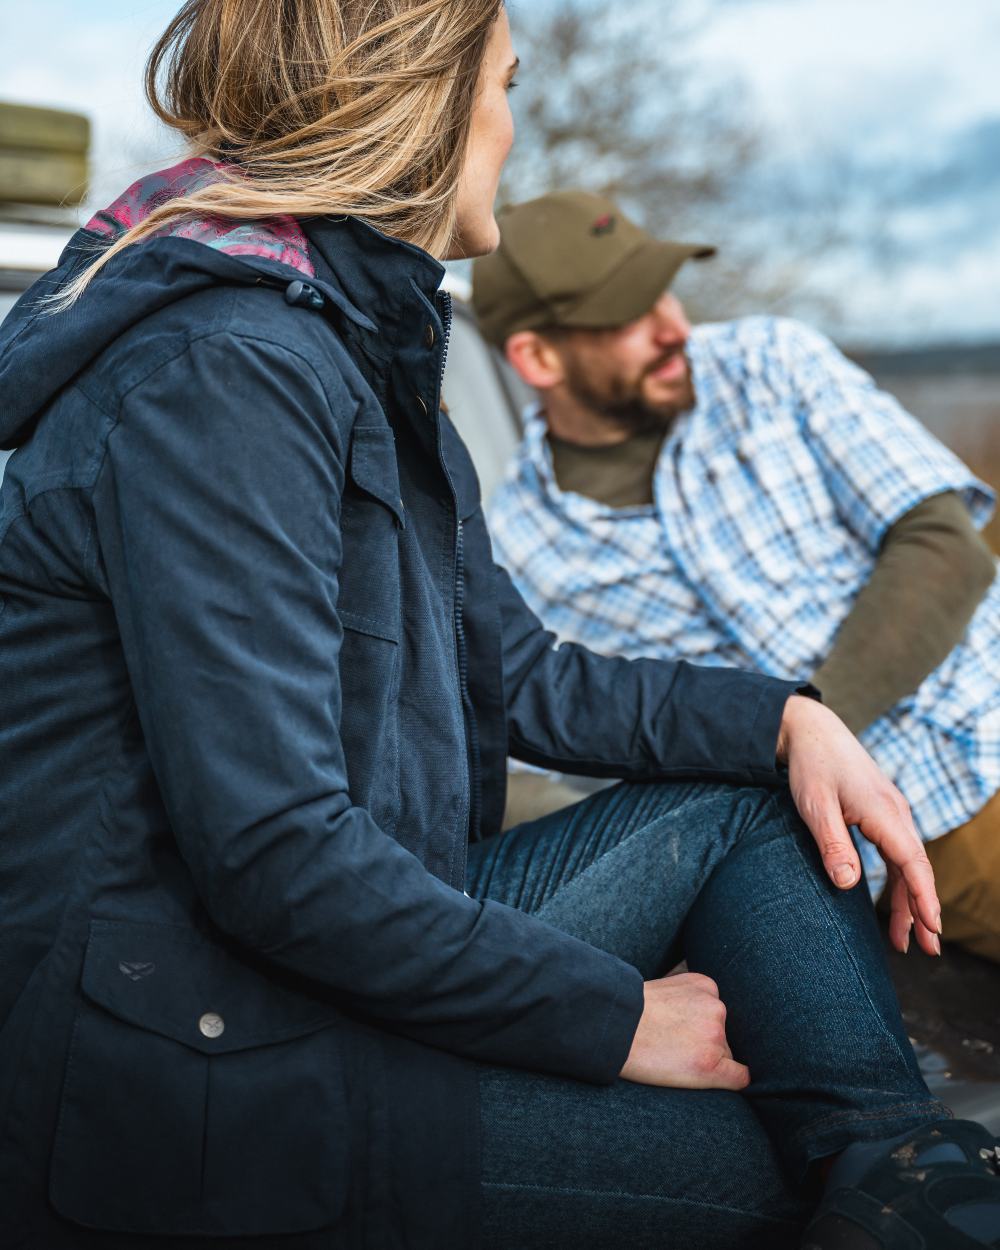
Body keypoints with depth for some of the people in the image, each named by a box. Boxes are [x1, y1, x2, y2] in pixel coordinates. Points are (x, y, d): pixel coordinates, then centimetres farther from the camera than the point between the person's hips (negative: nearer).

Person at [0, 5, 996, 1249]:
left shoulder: (362, 353, 12)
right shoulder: (222, 373, -21)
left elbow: (518, 676, 15)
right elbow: (275, 857, -26)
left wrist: (785, 716, 2)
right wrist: (611, 1018, -15)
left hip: (348, 962, 10)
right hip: (199, 1065, -10)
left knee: (747, 794, 2)